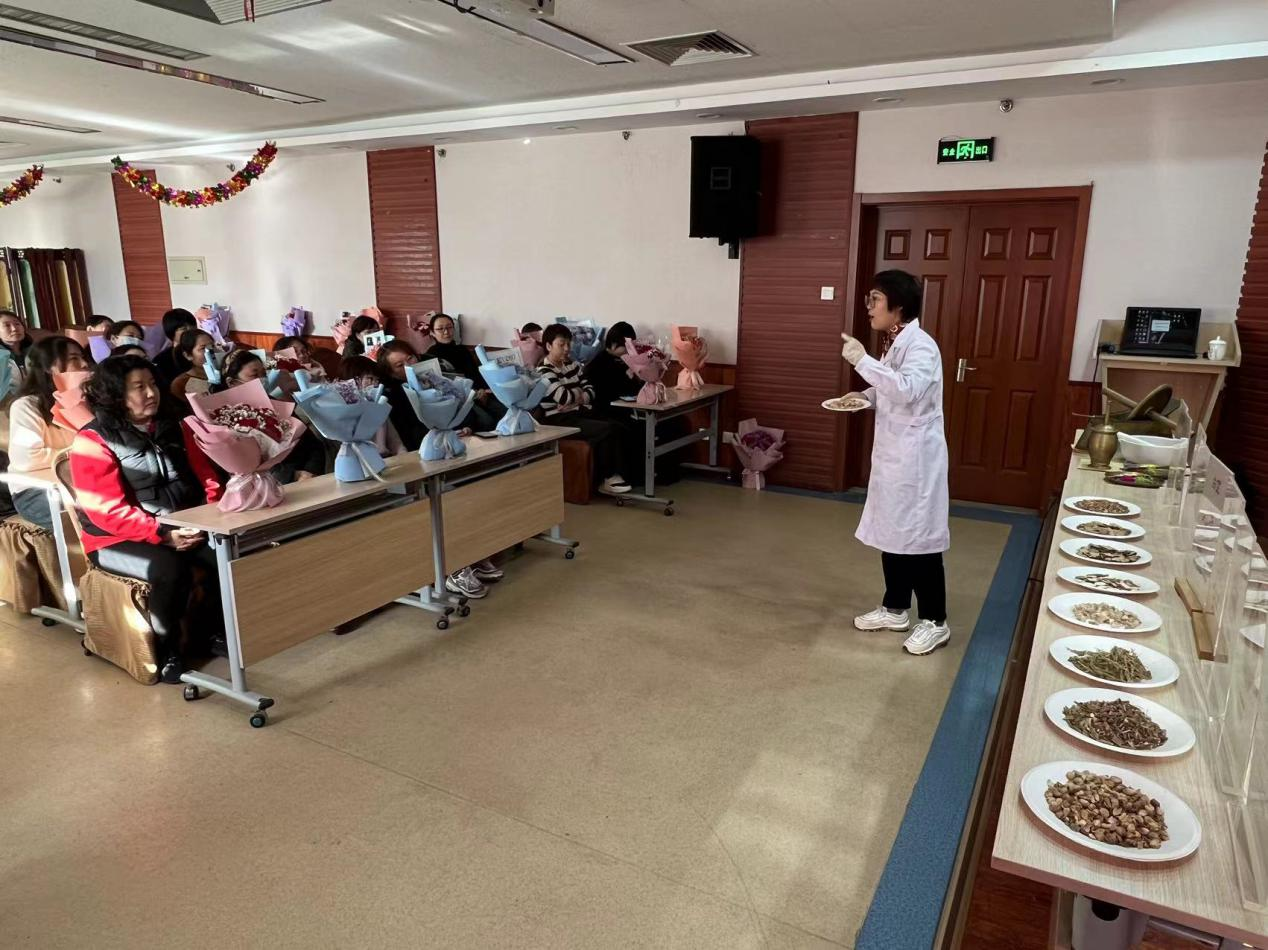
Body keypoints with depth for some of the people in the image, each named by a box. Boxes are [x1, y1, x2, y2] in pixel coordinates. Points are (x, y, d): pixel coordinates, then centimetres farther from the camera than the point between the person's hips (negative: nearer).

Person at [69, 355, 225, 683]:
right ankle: (167, 647, -8)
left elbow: (205, 476, 10)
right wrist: (162, 534, -28)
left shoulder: (173, 428, 9)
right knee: (171, 570, -33)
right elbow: (108, 509, -17)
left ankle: (213, 628, 2)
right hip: (118, 539, -5)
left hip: (182, 527, 5)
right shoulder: (93, 441, -9)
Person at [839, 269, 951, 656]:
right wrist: (867, 396, 4)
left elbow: (908, 390, -35)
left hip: (915, 457, -9)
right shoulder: (894, 344, 11)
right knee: (892, 533, 16)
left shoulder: (920, 345, -18)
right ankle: (895, 609, 29)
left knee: (919, 537, -1)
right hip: (892, 454, 9)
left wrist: (862, 362, -33)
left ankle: (935, 621, 13)